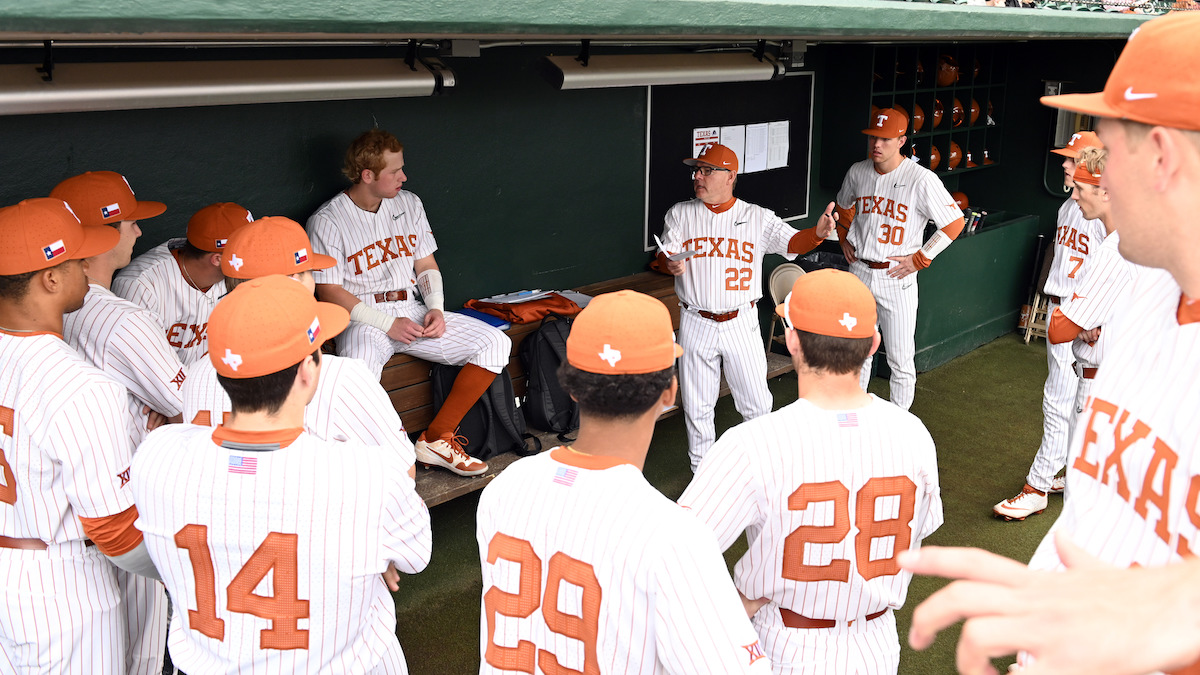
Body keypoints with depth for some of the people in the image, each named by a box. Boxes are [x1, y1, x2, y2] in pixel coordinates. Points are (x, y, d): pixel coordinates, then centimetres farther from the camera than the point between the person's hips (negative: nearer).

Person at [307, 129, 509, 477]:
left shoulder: (409, 204, 12)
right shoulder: (327, 221, -6)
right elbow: (329, 292, -7)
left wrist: (436, 309, -3)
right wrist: (387, 324, -15)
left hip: (411, 312, 5)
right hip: (363, 319, -5)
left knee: (497, 343, -12)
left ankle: (436, 438, -8)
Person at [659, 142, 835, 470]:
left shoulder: (758, 217, 1)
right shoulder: (680, 214, 5)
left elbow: (792, 243, -9)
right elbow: (665, 255, 0)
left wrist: (817, 233, -32)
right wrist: (671, 264, -25)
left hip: (742, 323, -1)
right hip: (696, 323, 1)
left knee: (757, 403, 5)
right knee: (697, 406, 9)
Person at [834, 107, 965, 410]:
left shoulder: (922, 180, -15)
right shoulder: (858, 172, 2)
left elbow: (955, 222, -10)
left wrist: (919, 260, -11)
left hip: (897, 278, -5)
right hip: (859, 272, 5)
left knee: (901, 358, 0)